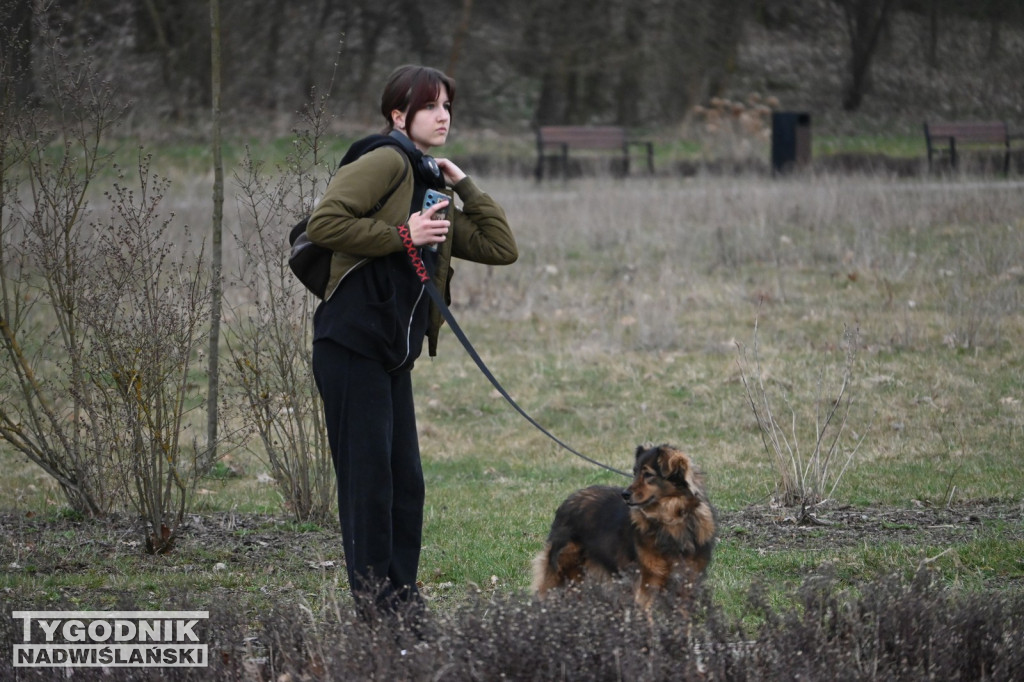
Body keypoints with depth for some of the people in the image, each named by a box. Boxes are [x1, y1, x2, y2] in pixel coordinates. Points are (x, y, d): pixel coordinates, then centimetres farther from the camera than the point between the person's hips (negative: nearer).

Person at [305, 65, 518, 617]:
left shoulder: (434, 189, 19)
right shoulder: (387, 163, -7)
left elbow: (502, 249, 16)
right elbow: (323, 224, -18)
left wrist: (463, 184, 11)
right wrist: (403, 234, -17)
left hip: (395, 355, 9)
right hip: (353, 347, -9)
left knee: (406, 482, 11)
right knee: (368, 479, -5)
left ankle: (402, 604, 19)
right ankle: (375, 606, 0)